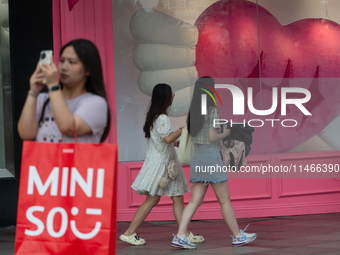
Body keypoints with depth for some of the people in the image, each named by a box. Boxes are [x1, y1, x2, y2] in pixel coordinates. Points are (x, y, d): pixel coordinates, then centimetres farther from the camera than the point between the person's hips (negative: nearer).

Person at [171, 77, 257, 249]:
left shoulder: (193, 111, 11)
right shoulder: (212, 110, -11)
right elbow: (212, 138, -16)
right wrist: (225, 133, 4)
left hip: (197, 157, 7)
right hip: (211, 157, -7)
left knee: (195, 201, 3)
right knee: (224, 201, 4)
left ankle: (180, 236, -9)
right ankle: (238, 236, 15)